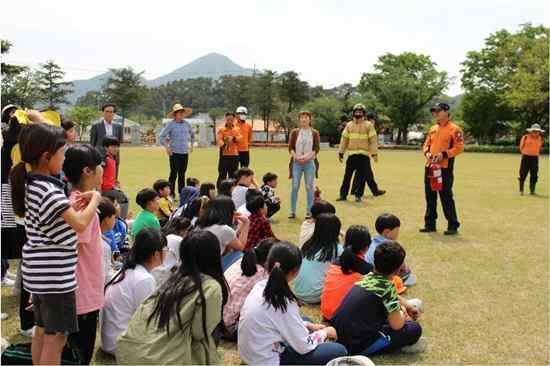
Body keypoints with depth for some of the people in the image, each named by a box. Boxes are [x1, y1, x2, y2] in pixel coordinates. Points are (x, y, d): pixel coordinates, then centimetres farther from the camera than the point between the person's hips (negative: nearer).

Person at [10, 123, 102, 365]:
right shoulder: (48, 190, -21)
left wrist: (72, 204, 8)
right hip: (54, 274, -10)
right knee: (56, 337, 1)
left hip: (39, 271, 10)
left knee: (42, 331, 21)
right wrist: (95, 199, -10)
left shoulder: (30, 184, 8)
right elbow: (80, 224, -26)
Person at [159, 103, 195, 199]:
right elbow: (161, 137, -6)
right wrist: (167, 148, -10)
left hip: (185, 152, 4)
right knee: (174, 173, -5)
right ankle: (171, 193, 2)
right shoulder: (171, 124, -5)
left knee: (182, 174, 9)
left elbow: (192, 134, 28)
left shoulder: (187, 124, 9)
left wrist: (191, 145, 20)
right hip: (174, 152, -4)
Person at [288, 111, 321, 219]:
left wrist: (307, 156, -14)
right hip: (296, 162, 1)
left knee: (309, 187, 2)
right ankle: (292, 211, 9)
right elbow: (290, 147, 4)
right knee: (295, 187, 1)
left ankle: (309, 211, 10)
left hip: (309, 162, -1)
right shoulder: (295, 132, 7)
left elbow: (316, 148, -1)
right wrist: (296, 156, -12)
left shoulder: (314, 133, 5)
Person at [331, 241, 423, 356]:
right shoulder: (387, 286, -15)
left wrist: (407, 306, 34)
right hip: (356, 345, -8)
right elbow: (396, 325, -8)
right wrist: (404, 316, 12)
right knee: (414, 329, 0)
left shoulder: (368, 277, 7)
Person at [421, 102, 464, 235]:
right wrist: (427, 153, -2)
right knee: (430, 197, 11)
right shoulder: (433, 129, 16)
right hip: (430, 167, 7)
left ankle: (453, 225, 6)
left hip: (445, 168, -7)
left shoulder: (454, 129, -6)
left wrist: (443, 154, -20)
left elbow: (459, 147, -11)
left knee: (446, 197, -5)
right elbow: (426, 144, 20)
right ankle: (430, 224, 21)